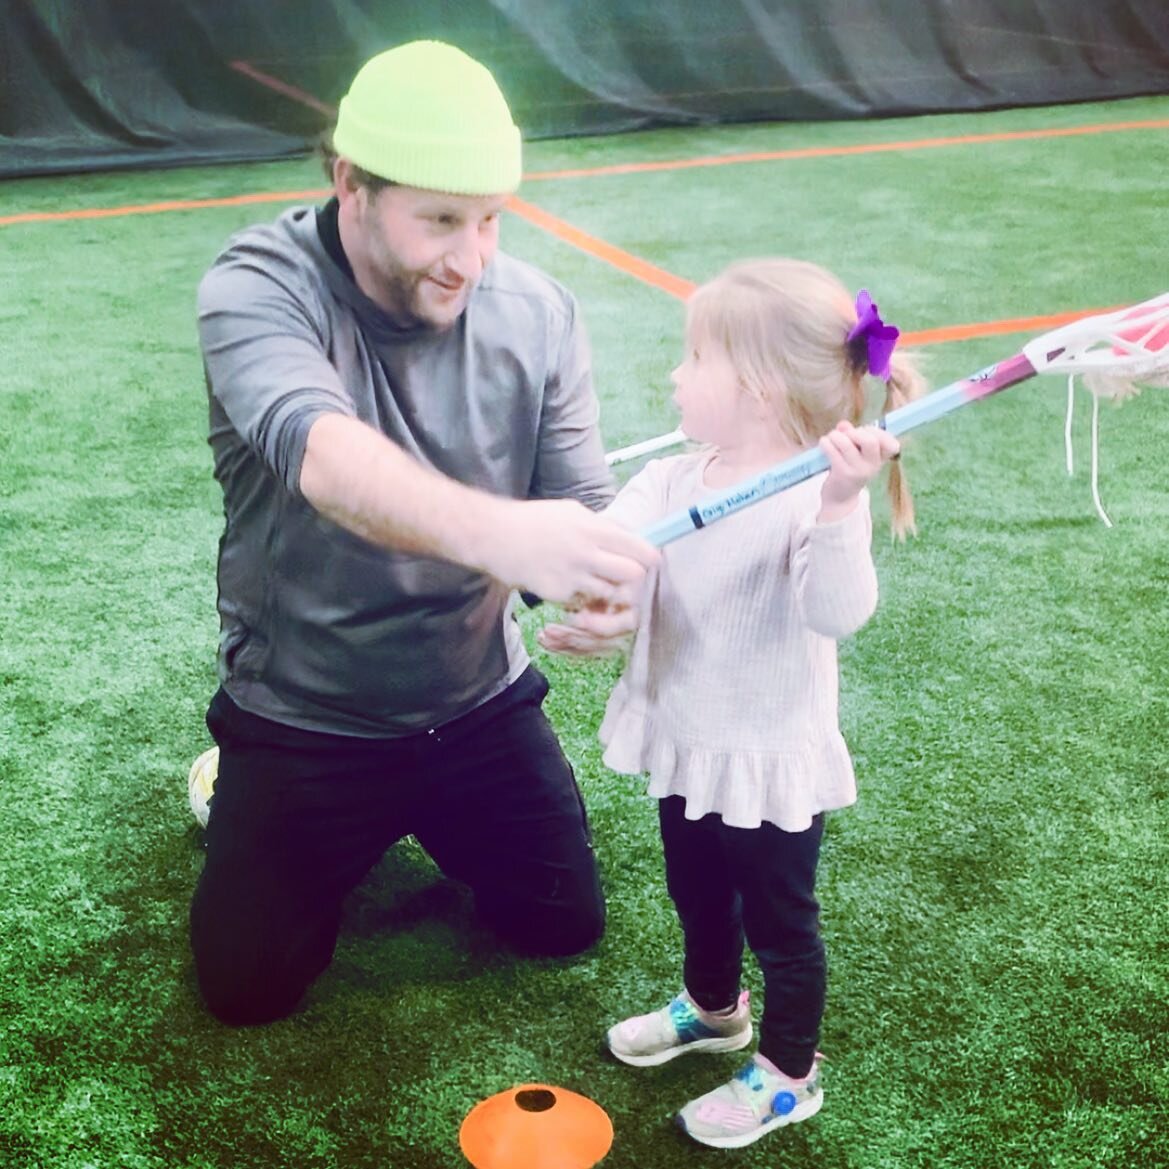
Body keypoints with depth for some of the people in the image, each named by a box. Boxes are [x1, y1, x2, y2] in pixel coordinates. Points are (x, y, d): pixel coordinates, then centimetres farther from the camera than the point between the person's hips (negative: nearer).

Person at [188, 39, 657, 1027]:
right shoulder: (259, 287, -23)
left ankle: (424, 817, 37)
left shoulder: (538, 312, -11)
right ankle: (241, 790, 29)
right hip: (303, 718, -3)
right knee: (249, 985, 0)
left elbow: (583, 497, -9)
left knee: (566, 927, 10)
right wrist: (497, 532, -62)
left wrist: (605, 576, -35)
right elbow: (321, 453, -43)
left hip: (482, 706, 3)